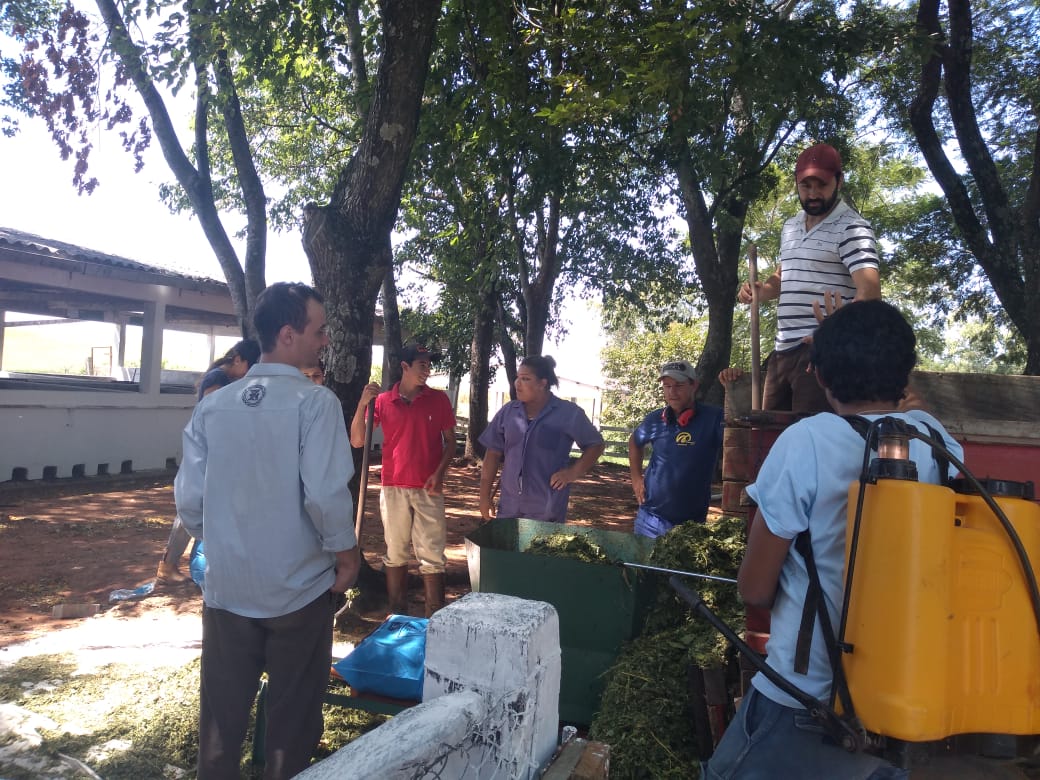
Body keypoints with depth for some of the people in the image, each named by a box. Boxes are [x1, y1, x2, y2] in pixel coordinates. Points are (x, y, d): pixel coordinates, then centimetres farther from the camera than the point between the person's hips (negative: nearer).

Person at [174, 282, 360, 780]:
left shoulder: (213, 405, -1)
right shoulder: (314, 402, -16)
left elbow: (189, 499, 0)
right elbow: (325, 494, -23)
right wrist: (345, 553, -7)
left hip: (226, 585, 4)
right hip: (298, 586, -4)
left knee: (221, 712, 20)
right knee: (291, 713, 15)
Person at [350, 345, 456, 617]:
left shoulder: (438, 399, 1)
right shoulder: (382, 401, 2)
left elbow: (450, 441, 5)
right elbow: (357, 441, -1)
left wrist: (439, 473, -10)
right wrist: (363, 403, -13)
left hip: (428, 489, -1)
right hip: (393, 488, 1)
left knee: (432, 556, -1)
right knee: (395, 554, 10)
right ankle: (398, 617, 22)